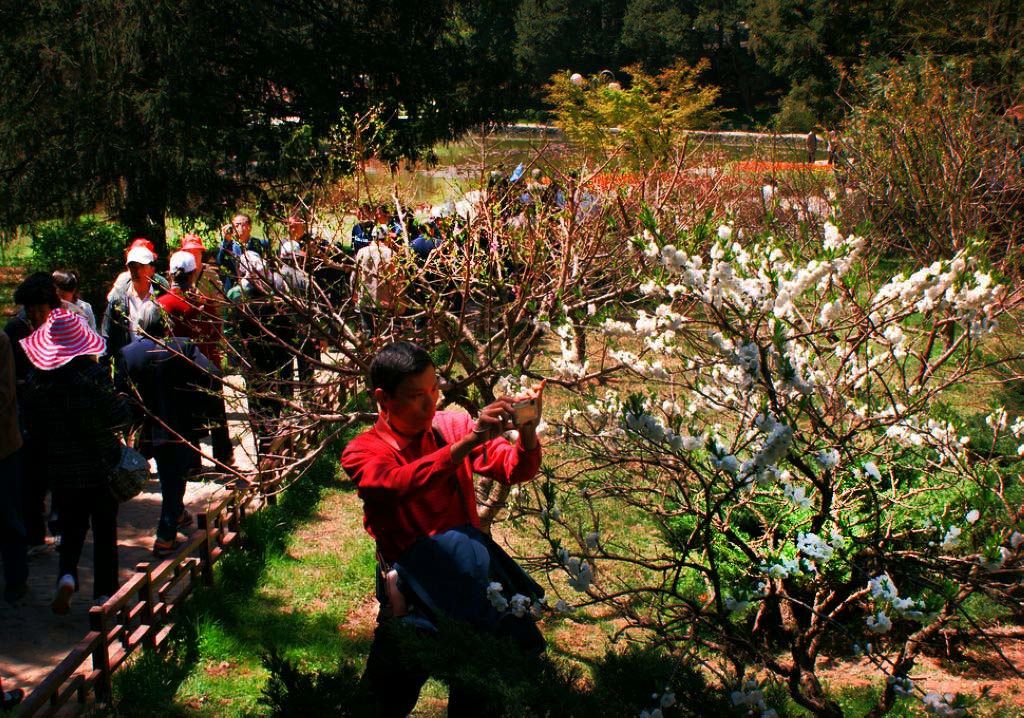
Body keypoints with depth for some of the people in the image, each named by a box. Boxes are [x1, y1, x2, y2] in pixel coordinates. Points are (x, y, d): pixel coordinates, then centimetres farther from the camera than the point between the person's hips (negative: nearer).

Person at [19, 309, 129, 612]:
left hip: (61, 470, 2)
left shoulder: (36, 379, -7)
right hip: (101, 466, -2)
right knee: (104, 531, 11)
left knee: (71, 527, 17)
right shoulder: (94, 374, -18)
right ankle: (104, 593, 14)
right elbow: (119, 417, -14)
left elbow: (34, 427, 2)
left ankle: (67, 576, -7)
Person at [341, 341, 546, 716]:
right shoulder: (361, 453, -5)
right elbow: (402, 483, -26)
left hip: (467, 557, 3)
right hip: (412, 570, -3)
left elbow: (516, 470, 3)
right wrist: (470, 439, -36)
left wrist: (527, 433, -19)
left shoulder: (453, 426, 6)